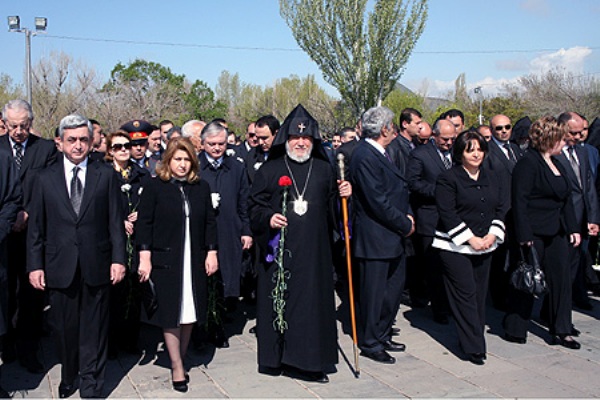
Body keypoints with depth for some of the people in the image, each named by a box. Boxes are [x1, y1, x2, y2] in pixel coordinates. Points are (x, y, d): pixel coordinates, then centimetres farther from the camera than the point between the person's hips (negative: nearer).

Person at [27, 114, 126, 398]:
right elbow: (36, 227, 6)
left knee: (94, 329, 6)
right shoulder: (46, 178, 6)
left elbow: (115, 222, 3)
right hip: (59, 267, 1)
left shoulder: (105, 176, 4)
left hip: (96, 266, -1)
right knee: (64, 327, 11)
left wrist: (118, 259, -4)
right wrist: (35, 265, 0)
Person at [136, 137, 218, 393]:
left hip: (195, 261, 4)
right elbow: (144, 223, -5)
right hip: (165, 261, -3)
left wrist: (211, 253, 4)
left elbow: (210, 222, 11)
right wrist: (145, 257, -10)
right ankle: (177, 368, 10)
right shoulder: (154, 187, -2)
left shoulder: (201, 188, 9)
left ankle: (179, 360, 24)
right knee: (171, 314, 0)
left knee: (190, 314, 8)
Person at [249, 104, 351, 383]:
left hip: (314, 251, 2)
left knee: (313, 302, 3)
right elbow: (255, 205, 5)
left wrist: (343, 195, -3)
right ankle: (277, 357, 15)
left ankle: (311, 361, 14)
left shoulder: (324, 169, 11)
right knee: (279, 301, 2)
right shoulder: (269, 169, 4)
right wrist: (268, 218, -13)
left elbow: (332, 208, 16)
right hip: (278, 250, -2)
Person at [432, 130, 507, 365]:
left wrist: (492, 235, -5)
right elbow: (447, 214, -13)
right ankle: (474, 347, -2)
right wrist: (470, 238, -15)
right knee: (465, 294, -7)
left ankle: (473, 338, 19)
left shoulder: (492, 179, 13)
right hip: (455, 247, -6)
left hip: (484, 247, 6)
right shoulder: (448, 178, -6)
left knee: (479, 293, 7)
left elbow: (501, 209, 11)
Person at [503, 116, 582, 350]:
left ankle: (561, 330, 21)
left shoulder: (557, 164, 14)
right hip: (534, 233, -8)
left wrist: (573, 228, 12)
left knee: (561, 278, 9)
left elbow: (567, 199, 18)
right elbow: (519, 201, -18)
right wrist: (524, 236, -21)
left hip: (556, 233, 8)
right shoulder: (528, 163, -13)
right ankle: (515, 330, 15)